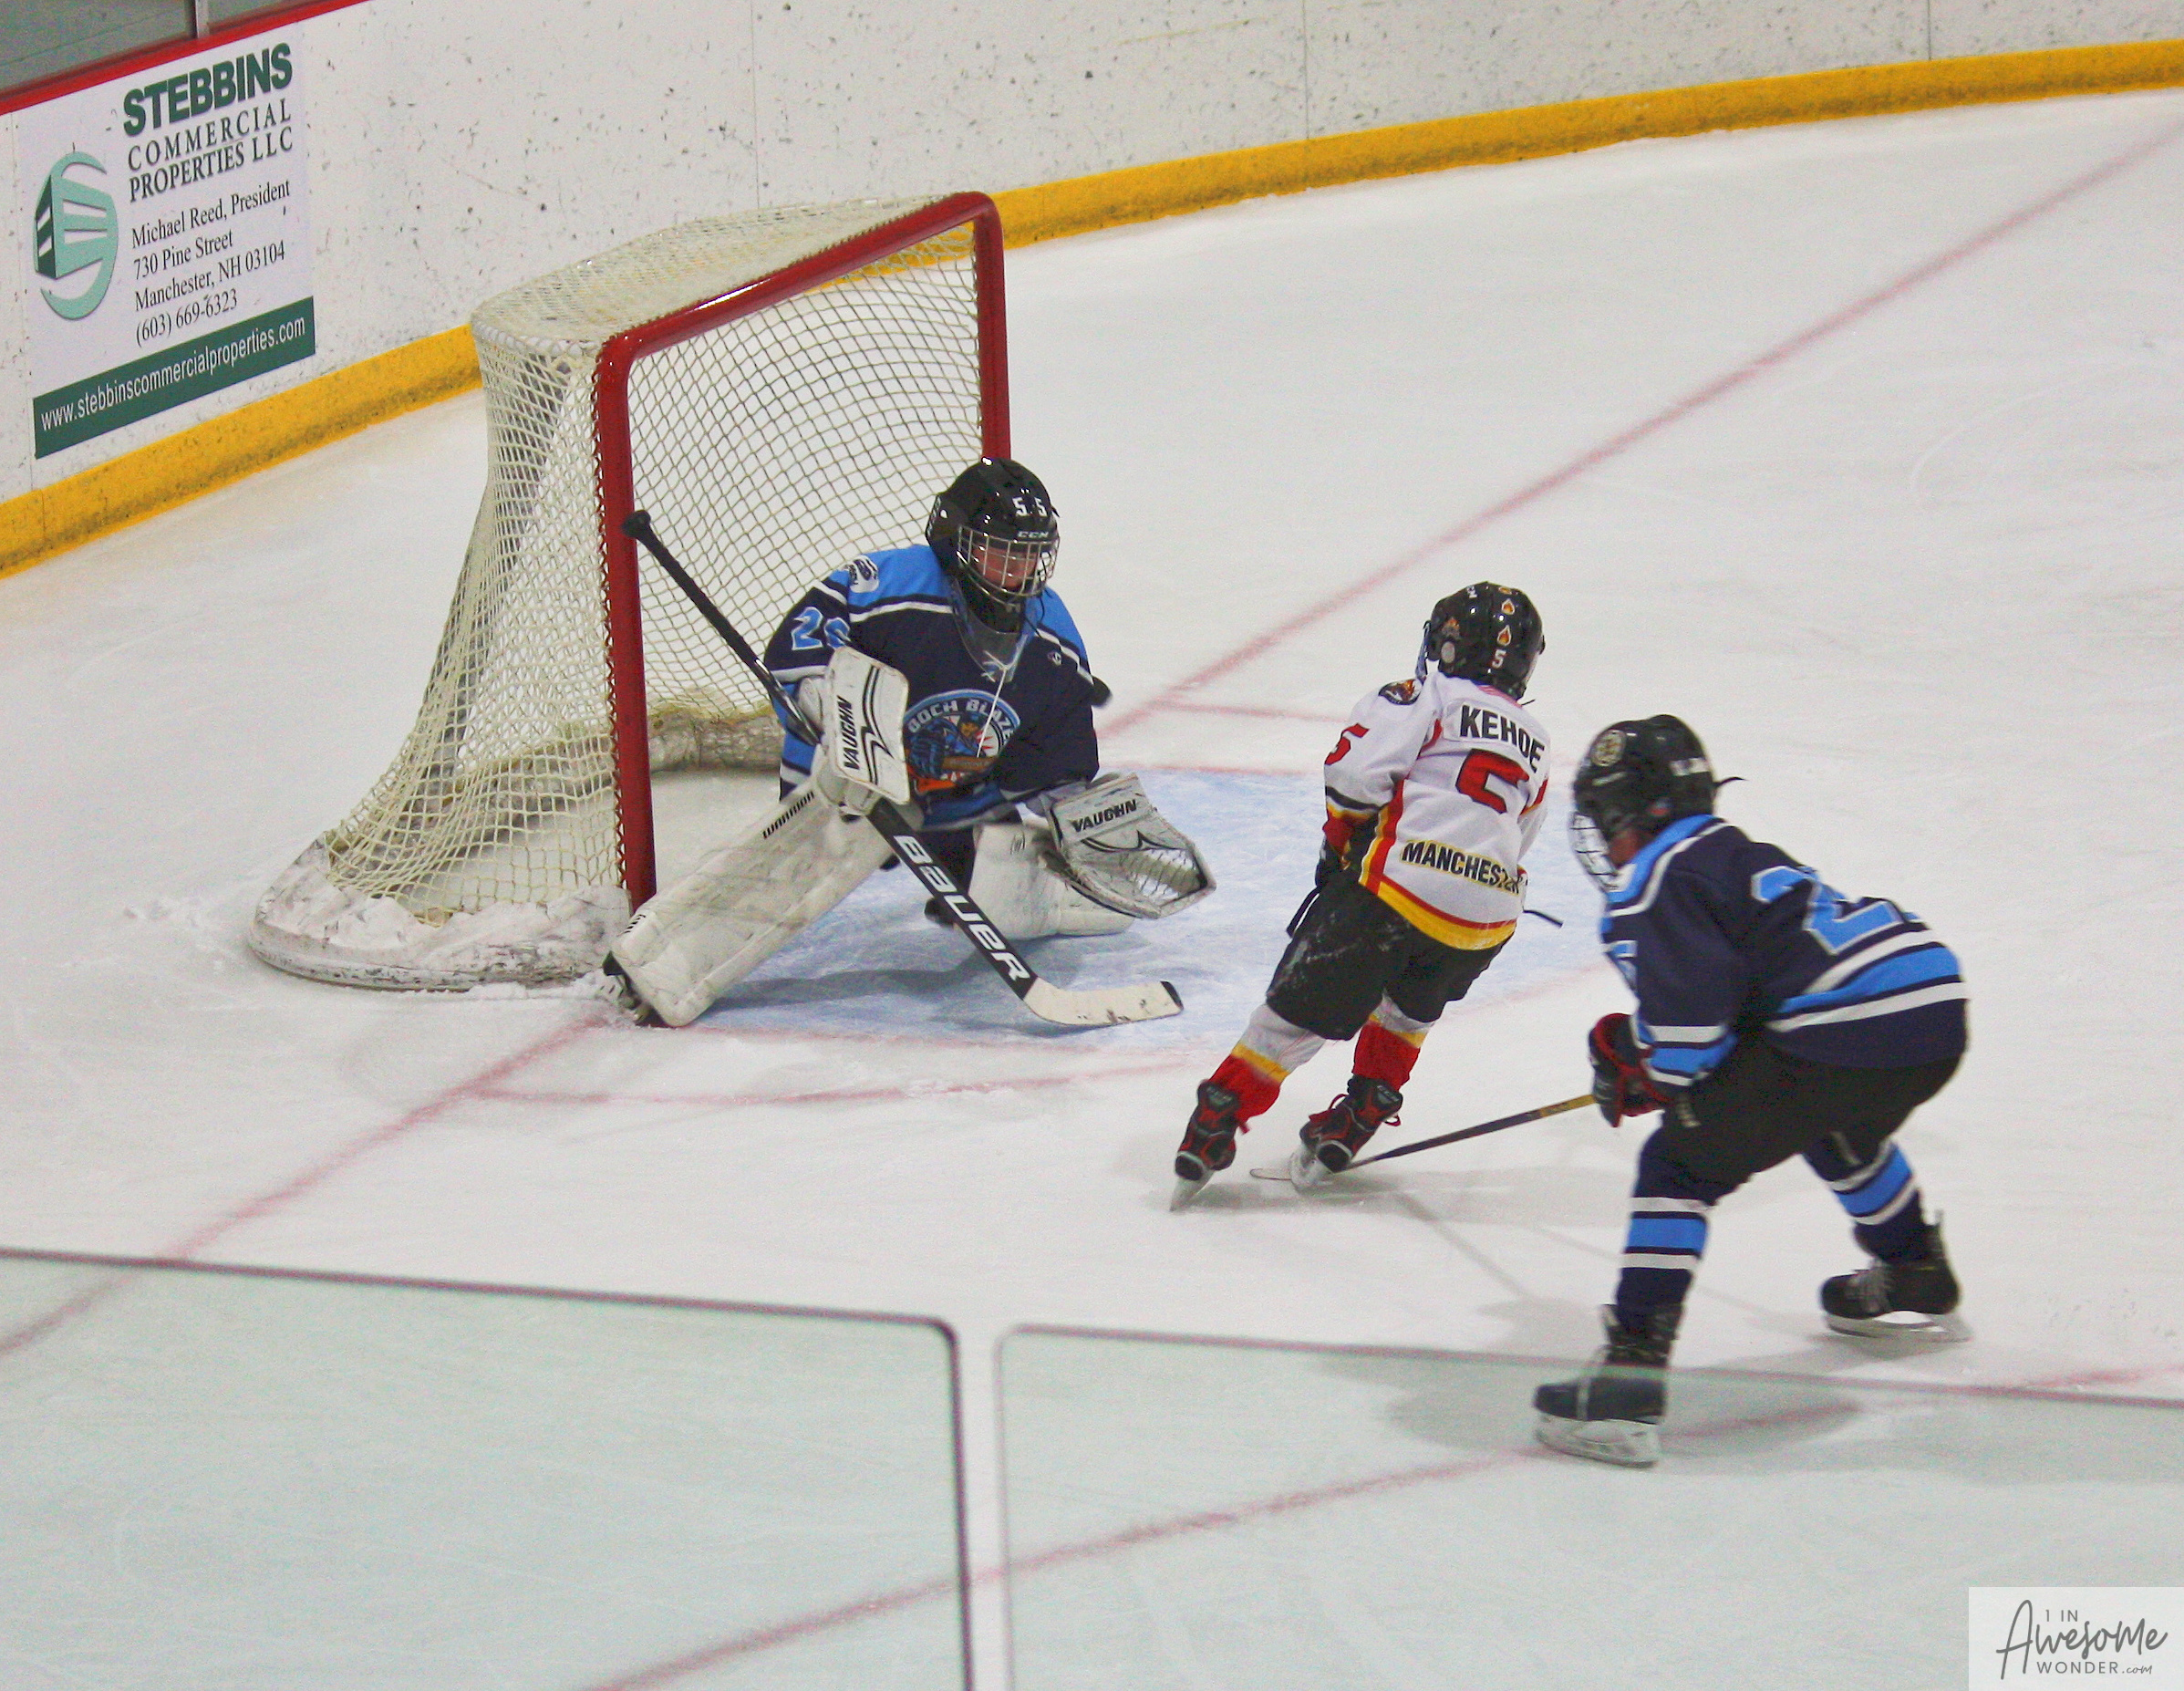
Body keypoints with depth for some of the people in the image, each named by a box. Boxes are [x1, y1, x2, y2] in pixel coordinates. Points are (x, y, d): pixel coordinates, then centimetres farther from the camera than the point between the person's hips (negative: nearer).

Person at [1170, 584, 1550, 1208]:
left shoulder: (1428, 696, 6)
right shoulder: (1532, 742, 25)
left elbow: (1357, 769, -7)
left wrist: (1341, 846, 9)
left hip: (1399, 883, -5)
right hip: (1486, 922, 5)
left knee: (1301, 1007, 3)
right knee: (1410, 1005, 32)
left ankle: (1215, 1123, 0)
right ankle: (1361, 1116, 28)